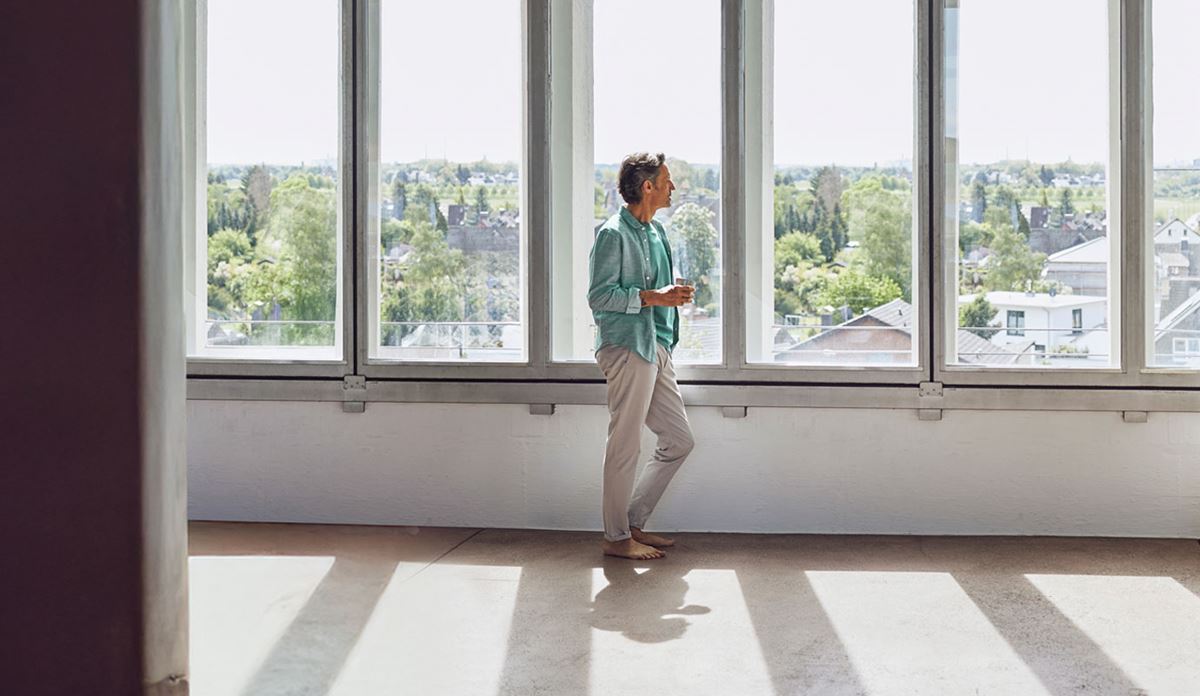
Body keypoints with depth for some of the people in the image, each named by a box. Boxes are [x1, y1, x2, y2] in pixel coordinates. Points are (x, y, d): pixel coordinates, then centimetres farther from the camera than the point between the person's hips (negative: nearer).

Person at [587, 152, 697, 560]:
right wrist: (653, 296, -19)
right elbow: (599, 296, -17)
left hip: (657, 348, 10)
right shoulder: (613, 234, -10)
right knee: (625, 447, -4)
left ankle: (633, 522, 20)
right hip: (628, 347, -10)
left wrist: (674, 291, 8)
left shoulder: (656, 232, 18)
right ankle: (617, 538, 6)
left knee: (679, 441, 10)